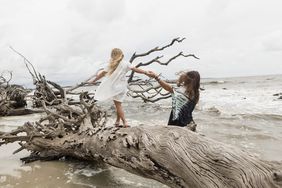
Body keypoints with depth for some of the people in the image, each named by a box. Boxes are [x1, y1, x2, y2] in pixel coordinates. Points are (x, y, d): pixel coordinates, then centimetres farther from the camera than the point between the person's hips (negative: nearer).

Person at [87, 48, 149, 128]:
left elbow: (103, 73, 0)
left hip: (115, 87, -3)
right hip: (122, 87, 3)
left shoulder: (111, 65, -3)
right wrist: (146, 72, -4)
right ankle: (118, 121, 24)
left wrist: (94, 80, 10)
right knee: (118, 104, 17)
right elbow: (135, 69, -9)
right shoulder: (125, 64, -1)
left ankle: (125, 122, -4)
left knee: (118, 105, 2)